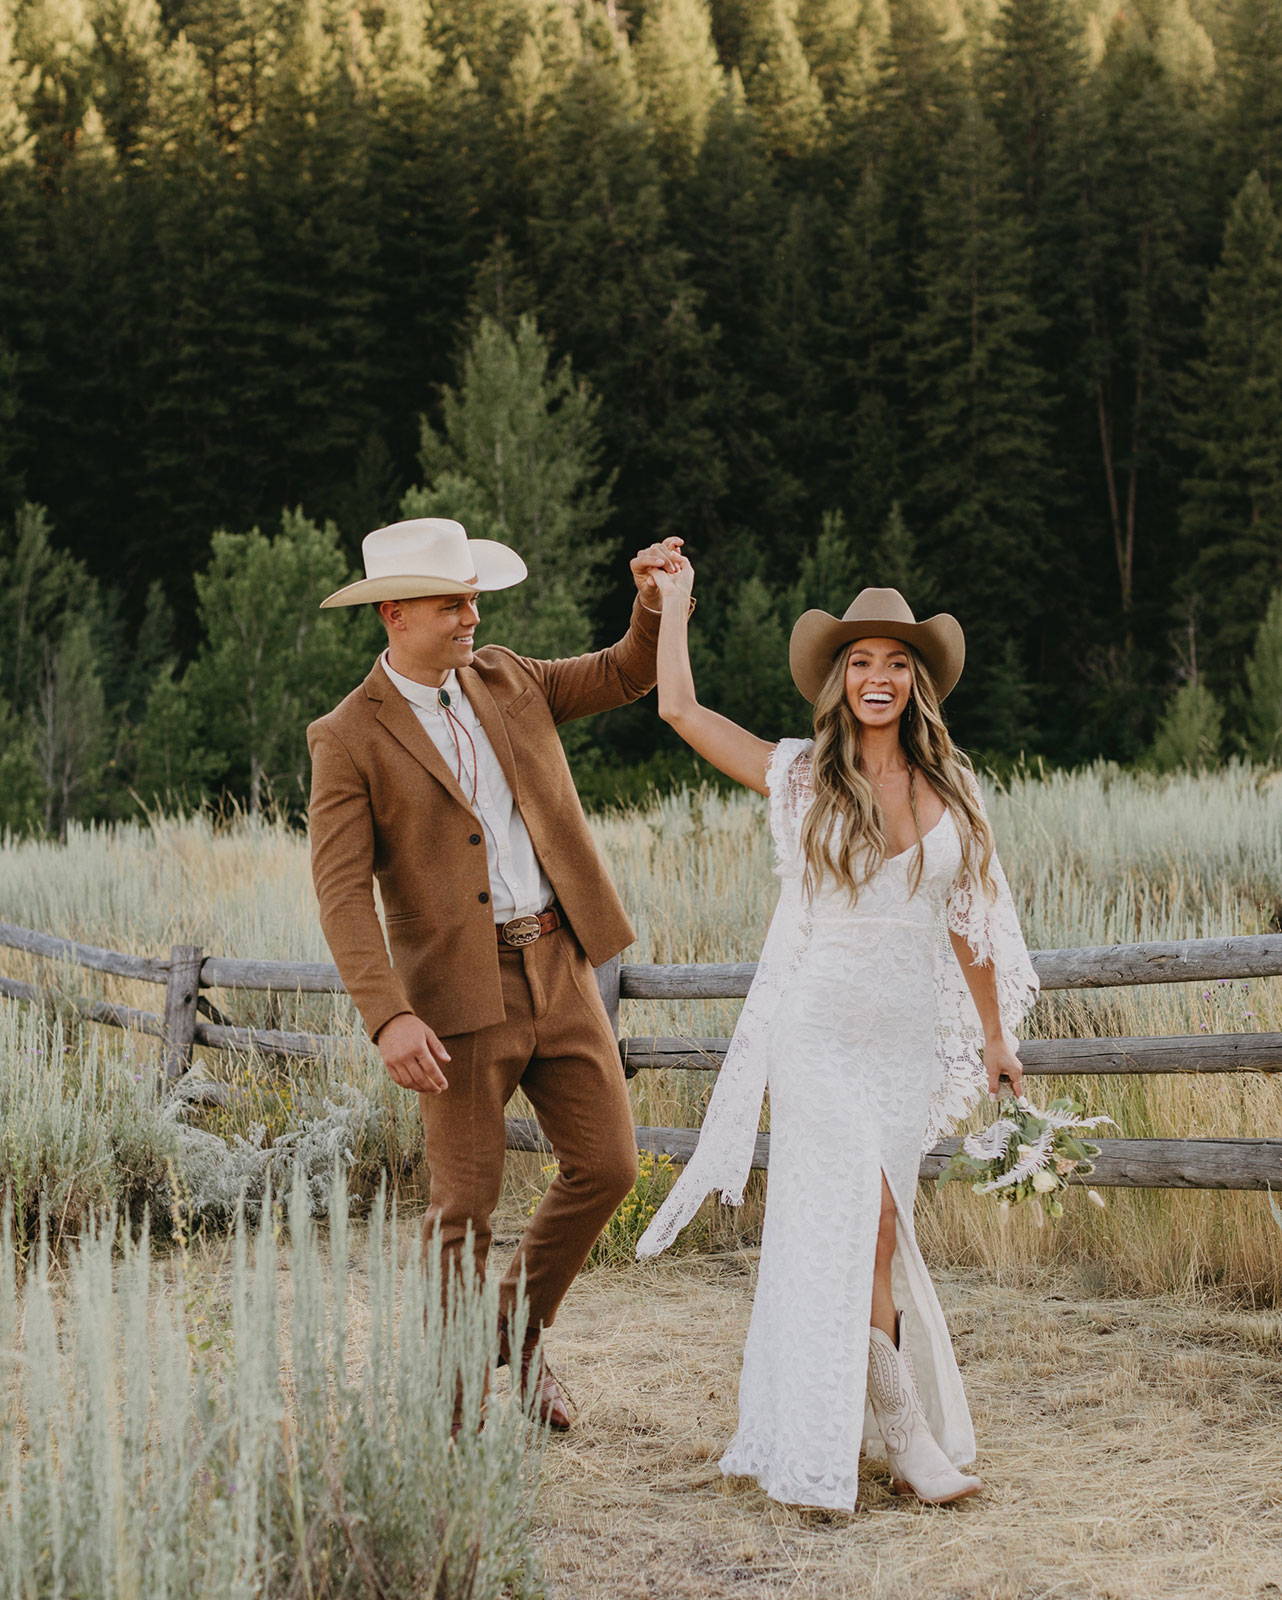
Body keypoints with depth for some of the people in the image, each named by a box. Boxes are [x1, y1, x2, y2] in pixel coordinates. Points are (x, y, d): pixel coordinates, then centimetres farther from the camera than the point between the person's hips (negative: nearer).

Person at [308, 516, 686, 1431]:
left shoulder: (504, 679, 9)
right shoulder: (349, 740, -7)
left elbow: (627, 676, 16)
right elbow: (342, 892, -13)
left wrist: (655, 600, -5)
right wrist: (389, 1017, -25)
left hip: (560, 969, 5)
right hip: (459, 993, -5)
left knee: (606, 1166, 5)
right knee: (467, 1202, -1)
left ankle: (518, 1330, 27)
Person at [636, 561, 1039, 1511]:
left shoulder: (951, 789, 8)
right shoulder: (801, 777, 1)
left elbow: (968, 918, 13)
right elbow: (680, 709, 1)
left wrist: (995, 1033, 14)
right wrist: (676, 602, 9)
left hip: (911, 1037, 3)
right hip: (817, 1028, -3)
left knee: (850, 1232, 5)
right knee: (865, 1218, -11)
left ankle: (820, 1430, 15)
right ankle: (906, 1435, -2)